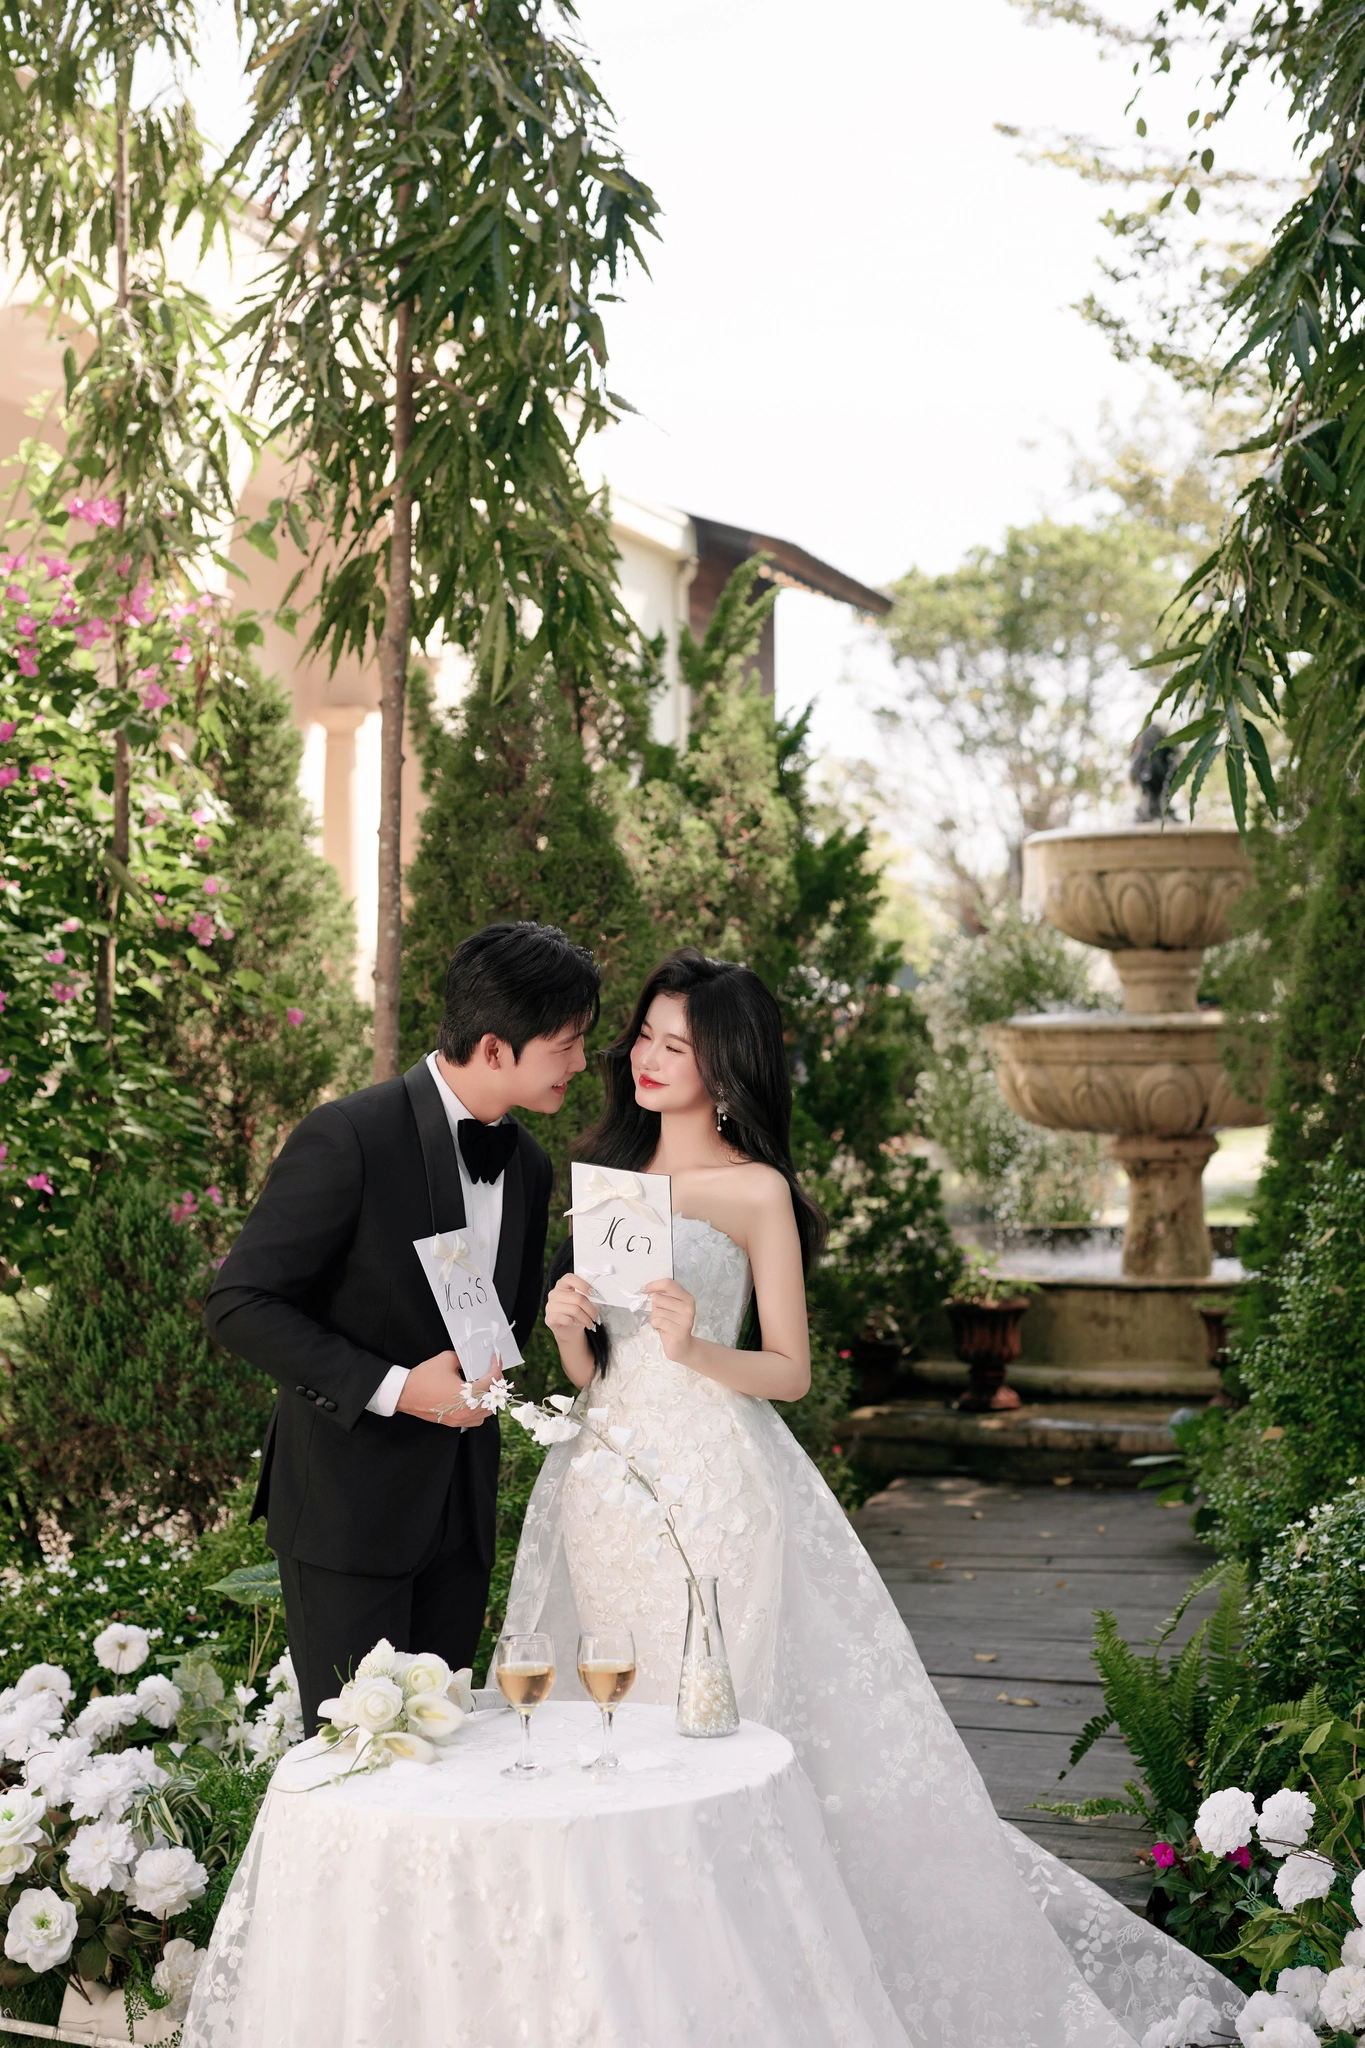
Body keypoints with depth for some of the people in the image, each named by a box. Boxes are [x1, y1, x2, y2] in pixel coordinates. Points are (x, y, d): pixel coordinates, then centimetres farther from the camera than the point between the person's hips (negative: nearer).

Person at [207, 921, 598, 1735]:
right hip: (348, 1498, -6)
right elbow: (241, 1304, -17)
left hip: (462, 1506, 6)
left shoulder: (530, 1165, 7)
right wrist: (391, 1387, -22)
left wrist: (489, 1376, 1)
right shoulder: (348, 1137, -16)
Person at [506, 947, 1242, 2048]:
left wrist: (697, 1349, -21)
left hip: (712, 1482, -6)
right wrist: (567, 1322, -6)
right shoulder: (609, 1172, 14)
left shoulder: (755, 1191, -3)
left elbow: (790, 1371, -4)